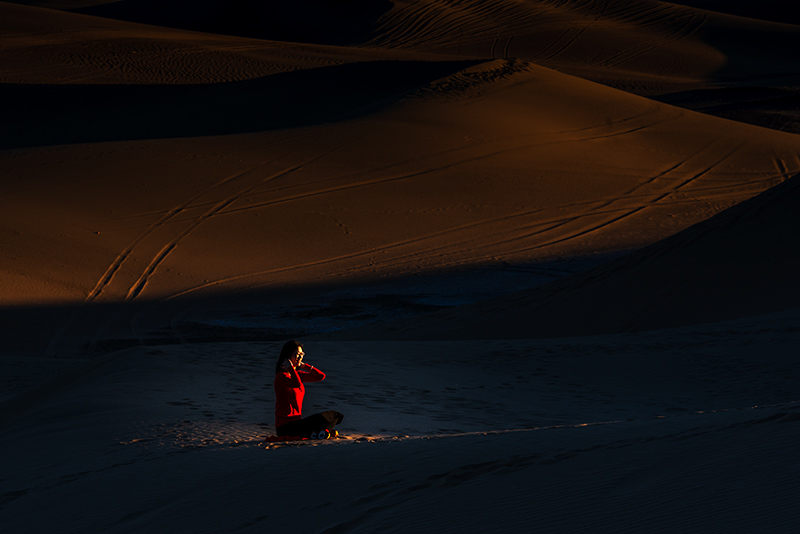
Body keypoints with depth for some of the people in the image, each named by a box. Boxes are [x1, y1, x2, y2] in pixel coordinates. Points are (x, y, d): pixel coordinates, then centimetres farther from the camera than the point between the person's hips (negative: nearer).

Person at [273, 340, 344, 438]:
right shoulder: (281, 376, -11)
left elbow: (321, 376, 15)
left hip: (296, 421, 10)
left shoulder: (297, 374, 16)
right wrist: (290, 367, -16)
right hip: (285, 426, -10)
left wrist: (304, 365, 7)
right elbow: (297, 384, -31)